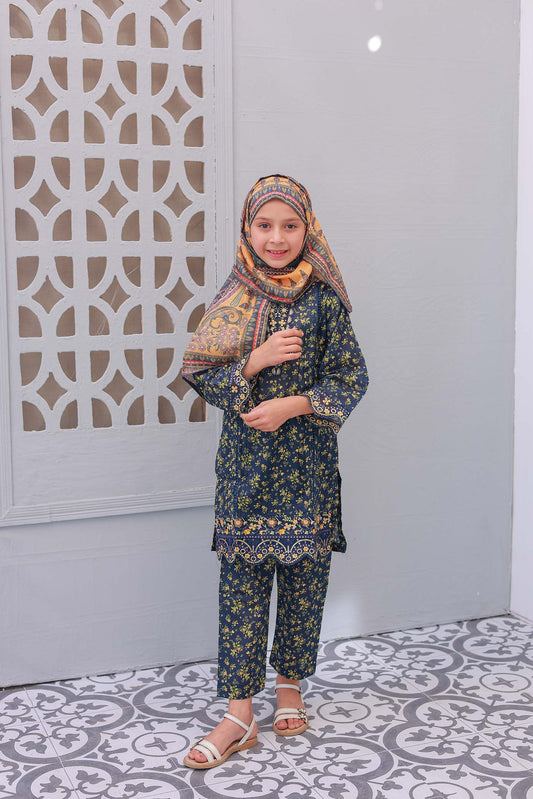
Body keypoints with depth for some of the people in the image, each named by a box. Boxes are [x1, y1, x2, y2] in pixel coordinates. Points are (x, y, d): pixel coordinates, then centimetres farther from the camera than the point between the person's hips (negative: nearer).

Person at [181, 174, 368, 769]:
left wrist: (295, 404, -16)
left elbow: (351, 379, -3)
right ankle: (239, 715, 8)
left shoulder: (324, 300, -2)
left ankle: (290, 685, 29)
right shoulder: (233, 300, 2)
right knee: (242, 580, 2)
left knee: (303, 576, 8)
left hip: (307, 463, -1)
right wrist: (254, 361, -15)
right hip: (245, 462, 1)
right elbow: (204, 379, 1)